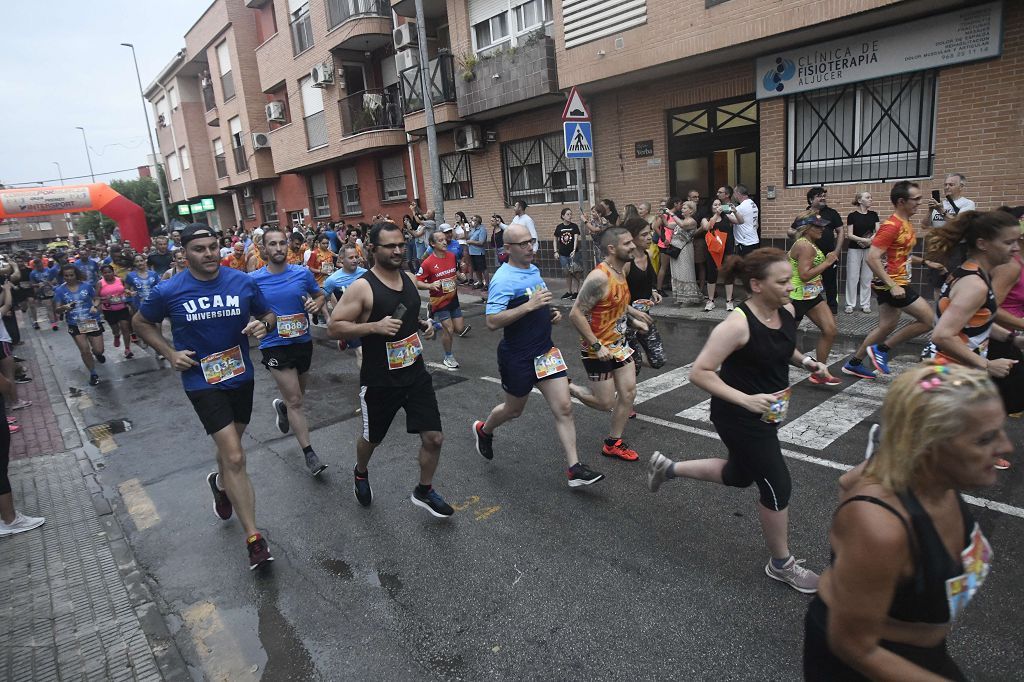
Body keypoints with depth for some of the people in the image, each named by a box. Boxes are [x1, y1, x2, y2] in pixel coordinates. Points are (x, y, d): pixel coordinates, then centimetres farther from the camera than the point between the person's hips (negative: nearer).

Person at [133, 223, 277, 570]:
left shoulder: (243, 282, -7)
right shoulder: (169, 291, -11)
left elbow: (269, 315, 6)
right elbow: (141, 323, 7)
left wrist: (263, 325, -17)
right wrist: (170, 353, -7)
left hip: (241, 375, 4)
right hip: (202, 381, -3)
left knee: (230, 445, 24)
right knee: (235, 457, -12)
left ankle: (220, 483, 59)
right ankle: (253, 539, -3)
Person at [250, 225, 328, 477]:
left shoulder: (303, 273, -4)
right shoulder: (254, 279, -9)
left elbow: (320, 295, 11)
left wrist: (316, 304, -12)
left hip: (303, 341, 4)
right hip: (275, 346, -3)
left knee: (296, 395, 23)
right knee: (295, 401, -5)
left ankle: (281, 406, 58)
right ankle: (309, 453, 4)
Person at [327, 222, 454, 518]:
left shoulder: (409, 279, 4)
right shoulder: (362, 287, -16)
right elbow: (334, 327, -16)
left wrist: (423, 324, 1)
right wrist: (374, 327, -27)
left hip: (416, 374, 5)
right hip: (379, 381, -4)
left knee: (434, 438, 1)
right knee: (371, 438, 17)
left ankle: (424, 491, 26)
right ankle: (361, 473, 52)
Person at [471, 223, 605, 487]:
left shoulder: (534, 270, 8)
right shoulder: (503, 279, -19)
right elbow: (492, 322, -27)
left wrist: (552, 313, 4)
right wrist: (529, 306, -32)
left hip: (546, 351, 6)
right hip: (517, 358, -6)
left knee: (564, 408, -1)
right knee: (514, 409, 16)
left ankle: (574, 468, 5)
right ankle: (483, 430, 48)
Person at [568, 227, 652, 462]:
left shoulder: (621, 271, 3)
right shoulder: (599, 277, -26)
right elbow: (576, 313, -26)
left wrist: (633, 315, 12)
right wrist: (597, 346, -24)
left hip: (618, 343, 8)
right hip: (598, 350, -8)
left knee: (628, 392, 8)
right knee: (606, 403, 0)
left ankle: (613, 443, 23)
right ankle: (567, 389, 25)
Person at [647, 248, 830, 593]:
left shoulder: (786, 309, -4)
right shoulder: (738, 324, -28)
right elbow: (699, 372, -27)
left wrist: (807, 362, -1)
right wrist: (745, 399, -33)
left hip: (765, 411, 9)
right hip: (738, 416, -9)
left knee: (740, 476, 24)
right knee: (777, 485, 2)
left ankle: (668, 467, 42)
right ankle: (781, 564, 27)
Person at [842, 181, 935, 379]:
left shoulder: (906, 223, 11)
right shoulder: (891, 226, -18)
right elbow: (872, 258, -25)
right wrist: (892, 285, -27)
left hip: (895, 283, 10)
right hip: (891, 284, -10)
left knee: (887, 327, 13)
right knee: (928, 320, -7)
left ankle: (854, 363, 21)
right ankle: (882, 349, 2)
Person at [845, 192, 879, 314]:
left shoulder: (873, 214, 6)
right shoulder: (852, 215, -4)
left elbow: (878, 232, 1)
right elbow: (849, 235, -8)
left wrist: (870, 240, -17)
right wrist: (865, 240, -18)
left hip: (869, 249, 3)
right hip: (854, 249, -3)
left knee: (867, 278, 6)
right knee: (852, 277, 0)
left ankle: (865, 304, 13)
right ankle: (850, 304, 7)